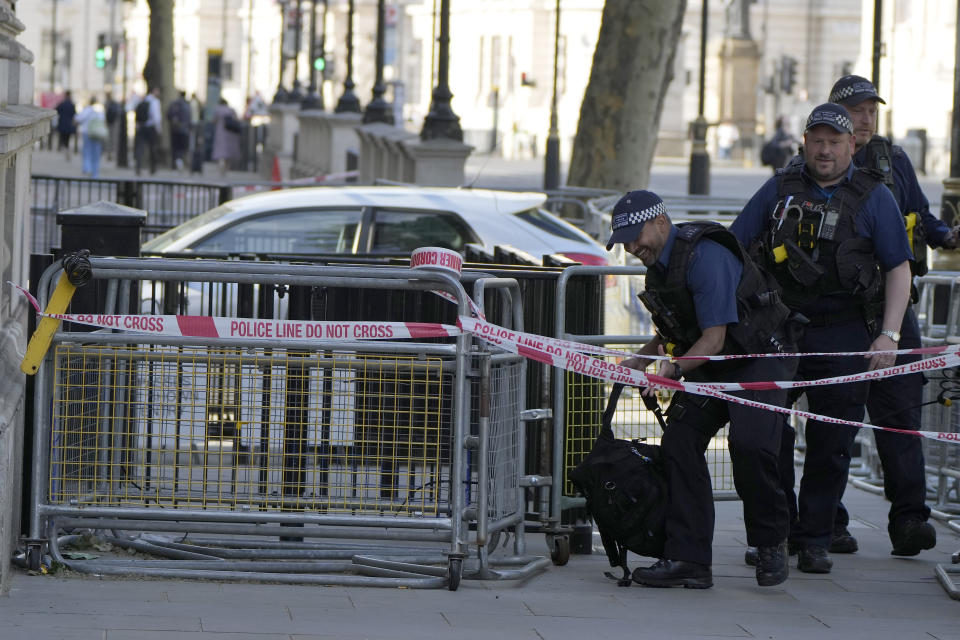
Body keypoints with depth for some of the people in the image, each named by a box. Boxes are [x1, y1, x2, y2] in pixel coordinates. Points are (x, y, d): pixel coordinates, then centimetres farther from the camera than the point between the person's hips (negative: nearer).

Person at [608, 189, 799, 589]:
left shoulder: (705, 256, -25)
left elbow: (715, 337, -25)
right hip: (709, 364, 9)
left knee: (750, 443, -27)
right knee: (679, 441, -7)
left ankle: (771, 544, -5)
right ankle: (688, 559, -6)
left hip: (759, 357, -9)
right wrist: (641, 359, 4)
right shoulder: (657, 262, 4)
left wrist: (675, 369, -35)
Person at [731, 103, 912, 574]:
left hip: (842, 336, -1)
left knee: (831, 443, 0)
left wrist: (888, 336, -5)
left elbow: (899, 269, 4)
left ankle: (814, 541, 8)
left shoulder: (872, 197, 4)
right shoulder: (779, 190, 9)